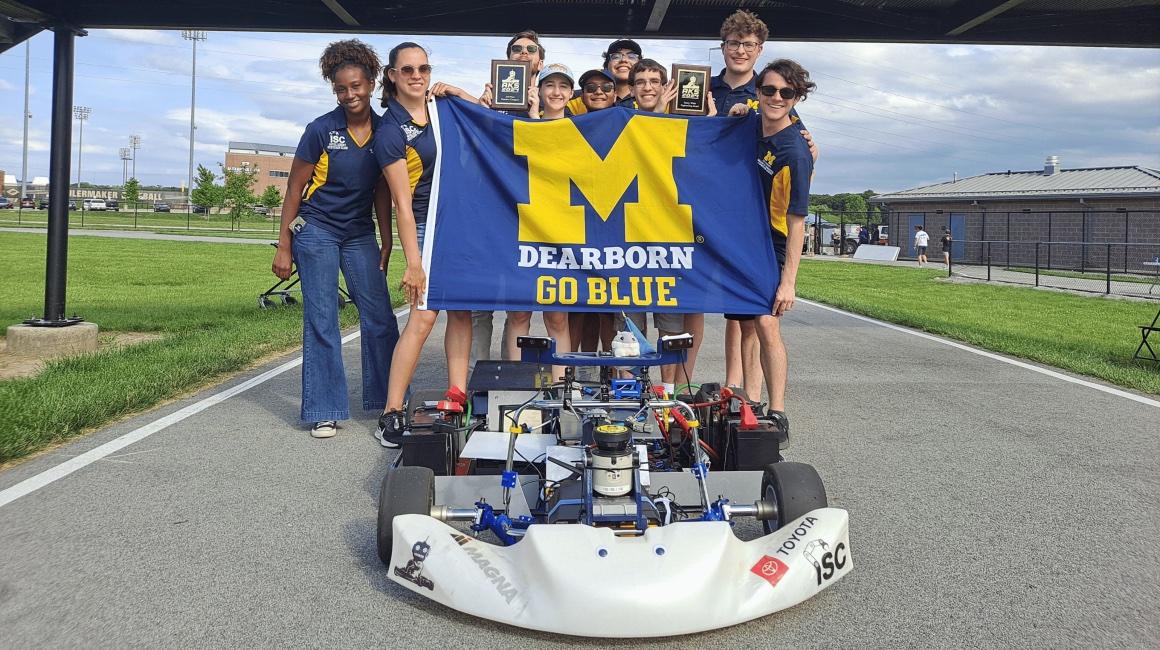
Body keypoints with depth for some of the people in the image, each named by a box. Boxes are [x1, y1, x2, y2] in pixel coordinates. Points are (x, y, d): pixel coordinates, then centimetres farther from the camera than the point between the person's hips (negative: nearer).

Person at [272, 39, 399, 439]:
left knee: (380, 315, 2)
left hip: (360, 233, 4)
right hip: (316, 230, -3)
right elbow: (295, 189, -4)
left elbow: (382, 193, 8)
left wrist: (386, 244, 7)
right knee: (321, 320, -2)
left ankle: (388, 400, 16)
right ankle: (324, 412, 6)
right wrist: (284, 247, -5)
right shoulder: (321, 130, -10)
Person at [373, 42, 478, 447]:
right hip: (427, 227, -7)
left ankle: (457, 392, 11)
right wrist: (413, 263, -17)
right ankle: (391, 414, -7)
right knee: (423, 319, -12)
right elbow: (402, 202, -15)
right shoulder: (390, 132, -12)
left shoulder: (442, 104, 6)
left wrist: (460, 95, 1)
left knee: (462, 308, 5)